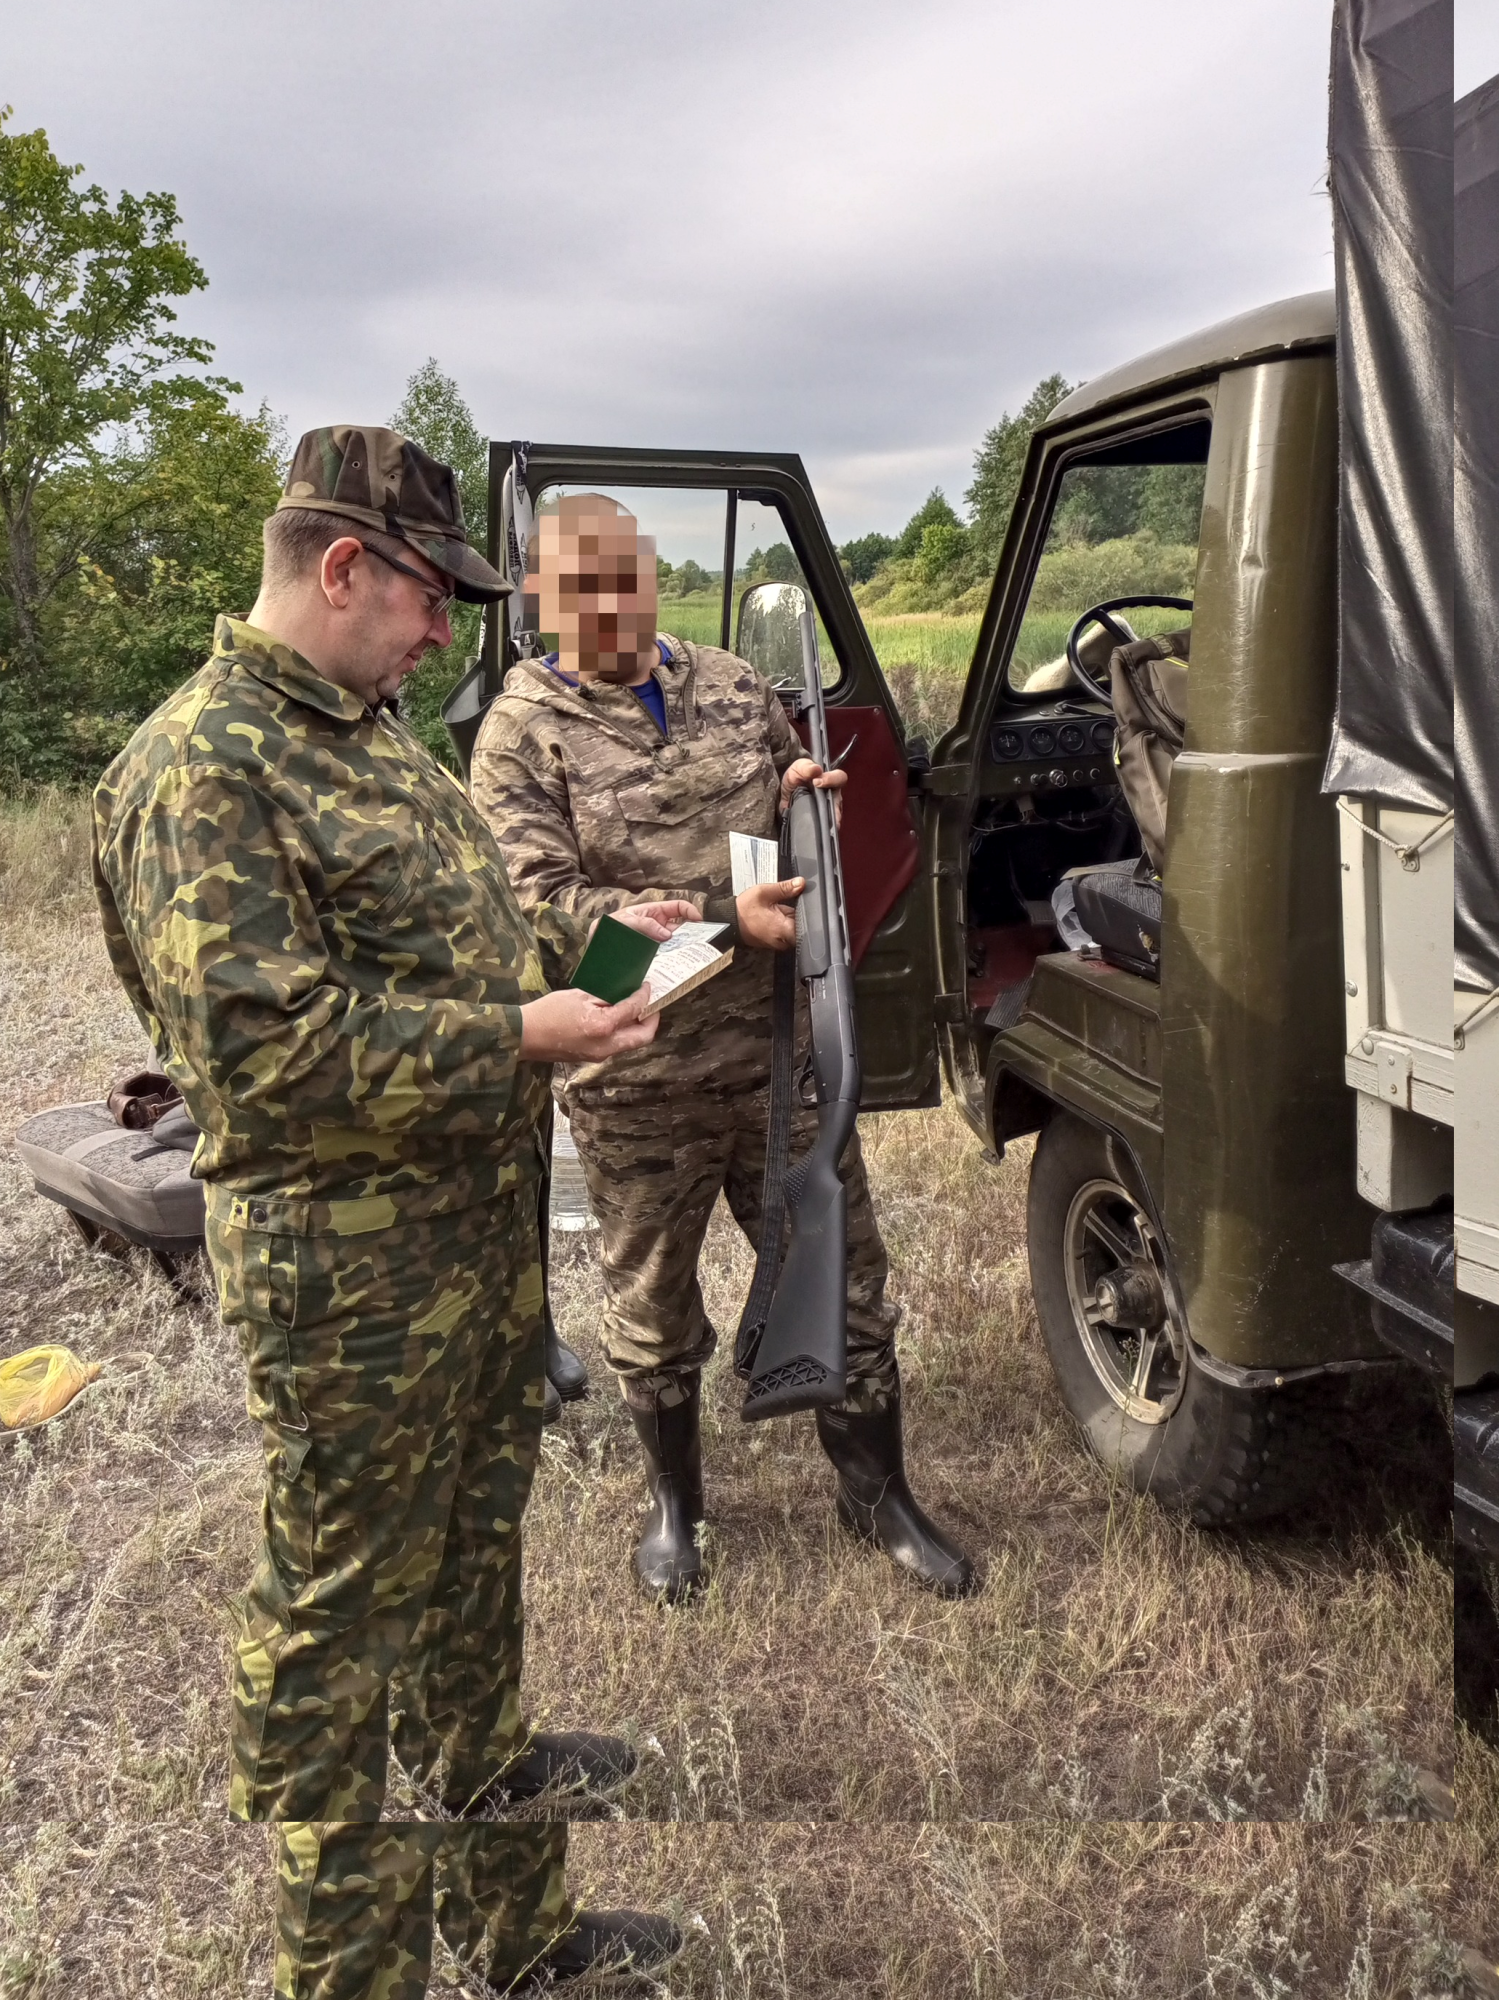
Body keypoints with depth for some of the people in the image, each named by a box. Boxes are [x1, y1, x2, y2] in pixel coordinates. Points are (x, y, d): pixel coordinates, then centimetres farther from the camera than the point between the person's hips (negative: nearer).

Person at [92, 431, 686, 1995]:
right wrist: (516, 1035, -24)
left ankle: (476, 1763, 52)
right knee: (342, 1602, 9)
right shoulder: (203, 770, -19)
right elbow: (259, 1047, -27)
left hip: (481, 1232, 10)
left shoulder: (363, 736, 12)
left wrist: (583, 937, 8)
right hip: (346, 1272, -9)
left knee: (474, 1532, 27)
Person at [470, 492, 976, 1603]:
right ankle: (675, 1501, 41)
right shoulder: (522, 735, -8)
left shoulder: (733, 685, 6)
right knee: (653, 1308, 15)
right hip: (636, 1084, -3)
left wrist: (802, 795, -5)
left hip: (781, 1051, 4)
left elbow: (801, 787, 21)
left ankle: (877, 1492, 35)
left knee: (845, 1276, 13)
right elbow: (546, 905, -18)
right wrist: (725, 917, -25)